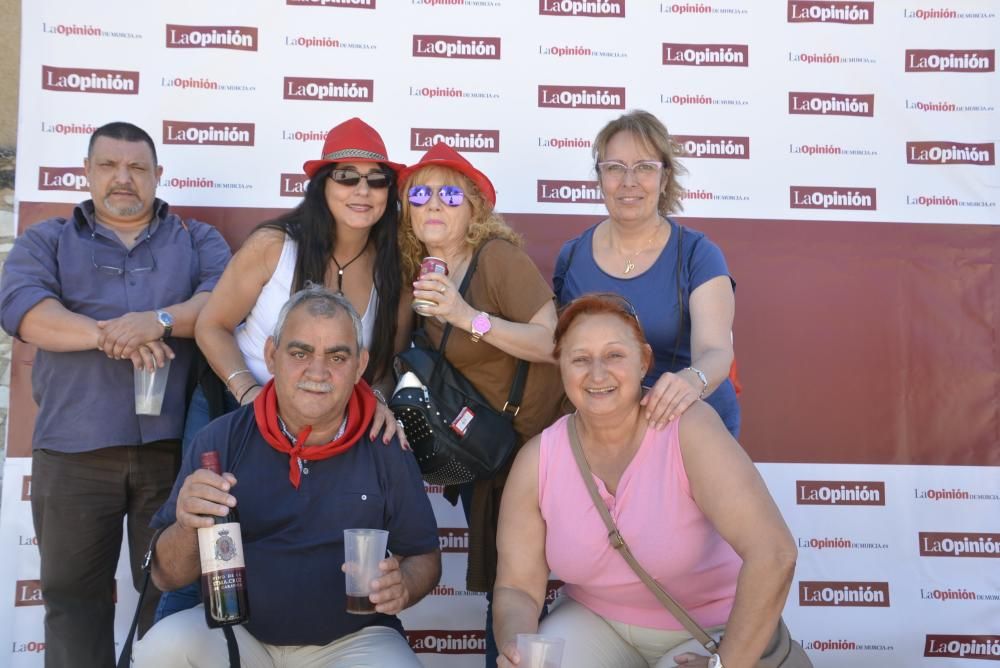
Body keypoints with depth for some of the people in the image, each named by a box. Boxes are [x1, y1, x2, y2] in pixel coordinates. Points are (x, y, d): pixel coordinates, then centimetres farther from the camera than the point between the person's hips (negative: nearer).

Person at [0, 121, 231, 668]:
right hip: (74, 448, 0)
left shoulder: (197, 239, 16)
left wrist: (160, 321, -20)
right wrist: (108, 335, -19)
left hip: (175, 445, 0)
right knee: (73, 593, 6)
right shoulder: (46, 241, 15)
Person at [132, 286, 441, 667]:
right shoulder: (221, 439, -7)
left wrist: (404, 585, -19)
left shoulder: (385, 447, -7)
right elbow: (167, 577, -3)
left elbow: (425, 557, 4)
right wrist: (188, 527, -25)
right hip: (238, 632, 2)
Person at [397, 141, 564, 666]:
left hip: (536, 438, -6)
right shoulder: (415, 272, 2)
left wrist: (472, 318, -32)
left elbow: (557, 344, -24)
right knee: (495, 578, 16)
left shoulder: (499, 257, -18)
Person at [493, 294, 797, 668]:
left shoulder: (688, 428, -24)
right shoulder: (537, 461, -12)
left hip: (707, 629, -2)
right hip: (596, 622, 2)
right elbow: (517, 587, -7)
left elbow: (773, 555, -29)